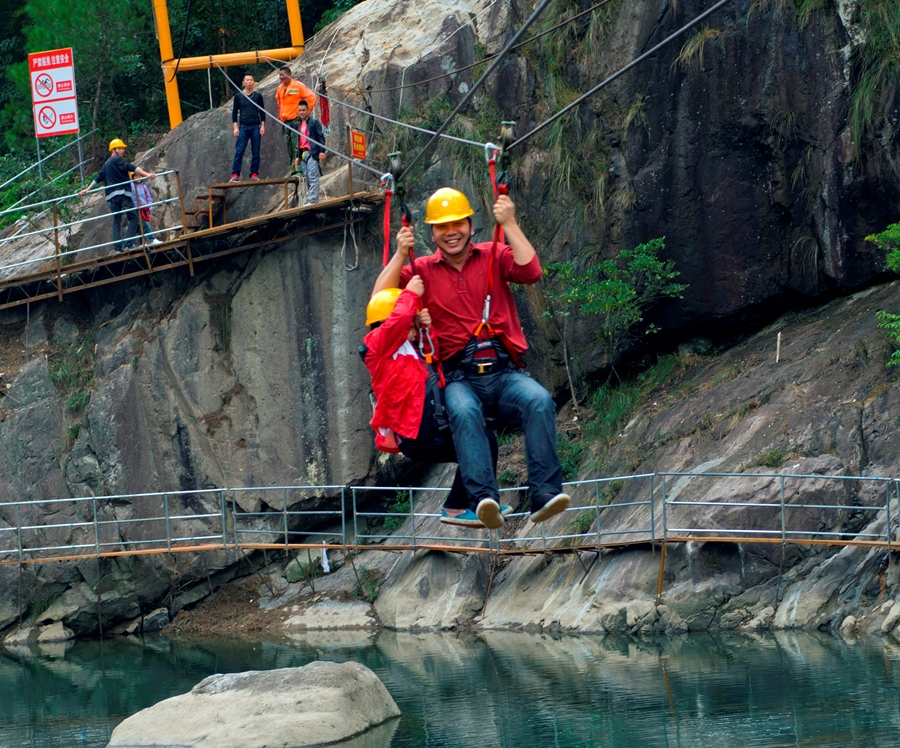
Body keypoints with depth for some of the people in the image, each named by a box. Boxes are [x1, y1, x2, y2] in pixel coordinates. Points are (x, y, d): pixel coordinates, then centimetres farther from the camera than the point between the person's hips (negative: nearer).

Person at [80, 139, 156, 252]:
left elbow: (98, 178, 27)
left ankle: (117, 246, 1)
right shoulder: (117, 160, -3)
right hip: (123, 193, -8)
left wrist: (87, 190, 37)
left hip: (111, 196, 8)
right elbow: (131, 168, -17)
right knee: (133, 218, -5)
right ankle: (127, 243, -16)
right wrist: (147, 174, -26)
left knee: (116, 221, 10)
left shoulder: (106, 164, 22)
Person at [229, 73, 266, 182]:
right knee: (239, 152, -9)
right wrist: (235, 127, -1)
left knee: (255, 152, 0)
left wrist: (262, 126, 2)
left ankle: (254, 174, 6)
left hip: (256, 127, 1)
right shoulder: (239, 96, 6)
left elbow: (262, 112, 10)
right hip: (243, 127, -1)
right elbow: (234, 112, 7)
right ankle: (235, 175, -11)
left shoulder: (258, 96, 7)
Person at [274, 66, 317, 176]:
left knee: (297, 145, -14)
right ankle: (293, 169, 11)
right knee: (289, 146, 7)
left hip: (296, 120, -8)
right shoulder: (280, 88, 13)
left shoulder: (297, 86, -9)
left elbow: (312, 97, -11)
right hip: (285, 121, 8)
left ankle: (298, 168, -17)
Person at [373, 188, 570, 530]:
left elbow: (531, 271, -5)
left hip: (505, 373, 1)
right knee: (464, 412, -37)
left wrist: (509, 225, -6)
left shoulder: (494, 256, 14)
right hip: (460, 379, -1)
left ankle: (544, 495, -38)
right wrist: (400, 255, -3)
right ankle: (485, 499, -50)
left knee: (540, 401, -32)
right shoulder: (423, 270, 14)